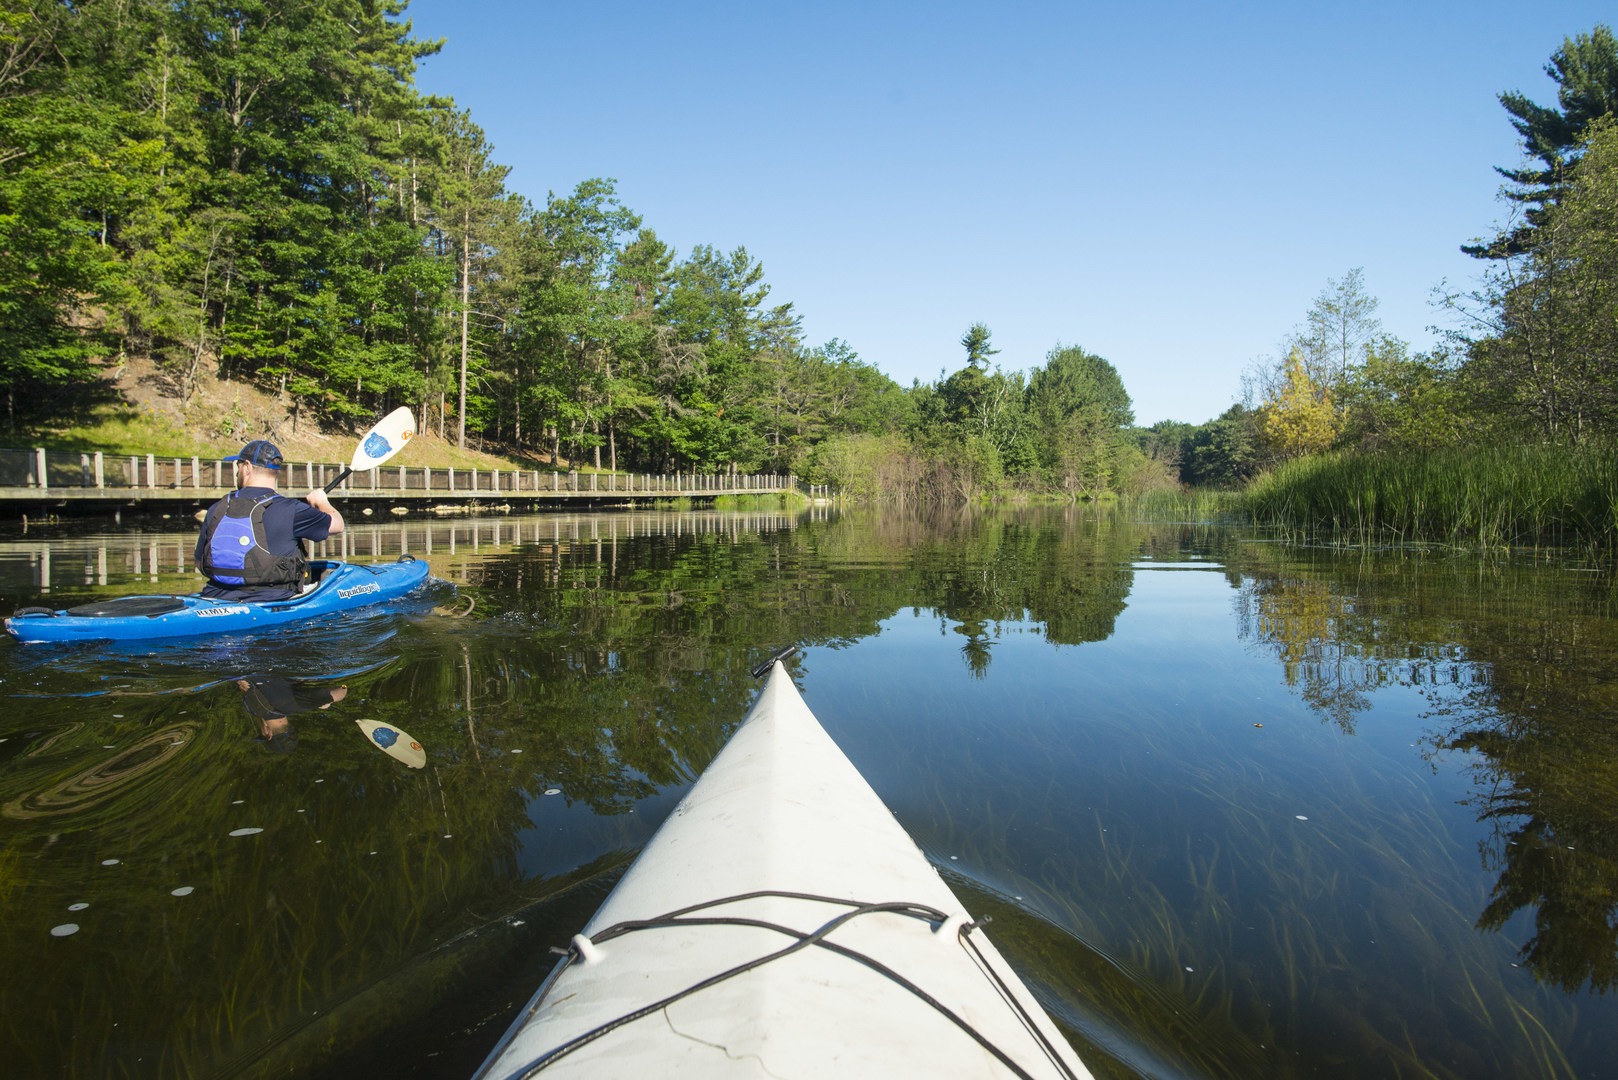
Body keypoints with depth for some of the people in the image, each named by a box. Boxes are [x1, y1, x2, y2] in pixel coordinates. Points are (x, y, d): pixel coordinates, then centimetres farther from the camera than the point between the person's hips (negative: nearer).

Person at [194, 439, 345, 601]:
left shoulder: (216, 510, 3)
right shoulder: (289, 510, -10)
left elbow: (199, 562, 12)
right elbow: (337, 524, 2)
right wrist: (322, 502, 24)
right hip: (272, 604, -5)